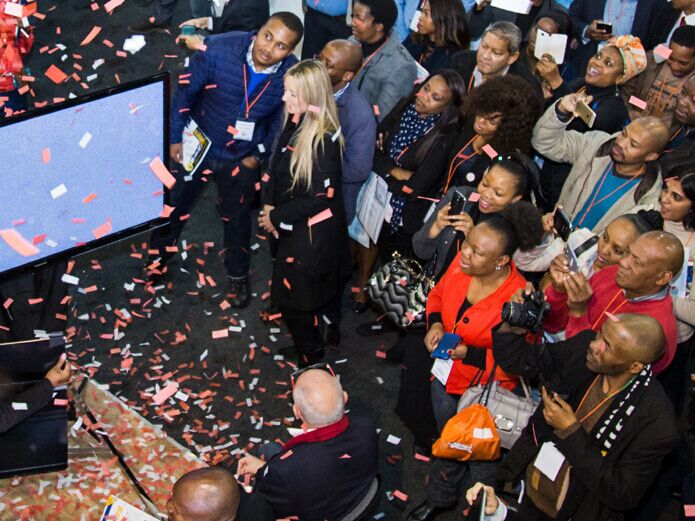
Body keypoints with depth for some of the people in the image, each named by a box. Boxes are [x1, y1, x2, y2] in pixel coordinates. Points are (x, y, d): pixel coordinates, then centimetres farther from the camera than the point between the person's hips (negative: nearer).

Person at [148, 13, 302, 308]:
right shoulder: (218, 49, -28)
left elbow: (281, 120, -4)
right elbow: (186, 92, -15)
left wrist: (259, 155, -2)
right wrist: (175, 137, -9)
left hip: (241, 158, 1)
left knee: (237, 218, 22)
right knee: (175, 204, 20)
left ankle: (238, 275, 47)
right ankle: (159, 253, 49)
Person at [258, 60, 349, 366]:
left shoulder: (324, 141, -27)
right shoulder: (294, 123, -3)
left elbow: (321, 197, -24)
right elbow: (277, 167, 10)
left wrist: (277, 217, -14)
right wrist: (270, 205, -1)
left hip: (312, 234, -8)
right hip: (290, 227, 8)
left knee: (294, 301, 5)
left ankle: (311, 361, 27)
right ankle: (305, 348, 45)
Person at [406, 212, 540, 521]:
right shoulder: (461, 263, -17)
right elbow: (437, 295, 4)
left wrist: (471, 353, -30)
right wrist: (435, 323, -14)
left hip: (484, 391, -6)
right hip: (446, 377, 6)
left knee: (481, 456, 21)